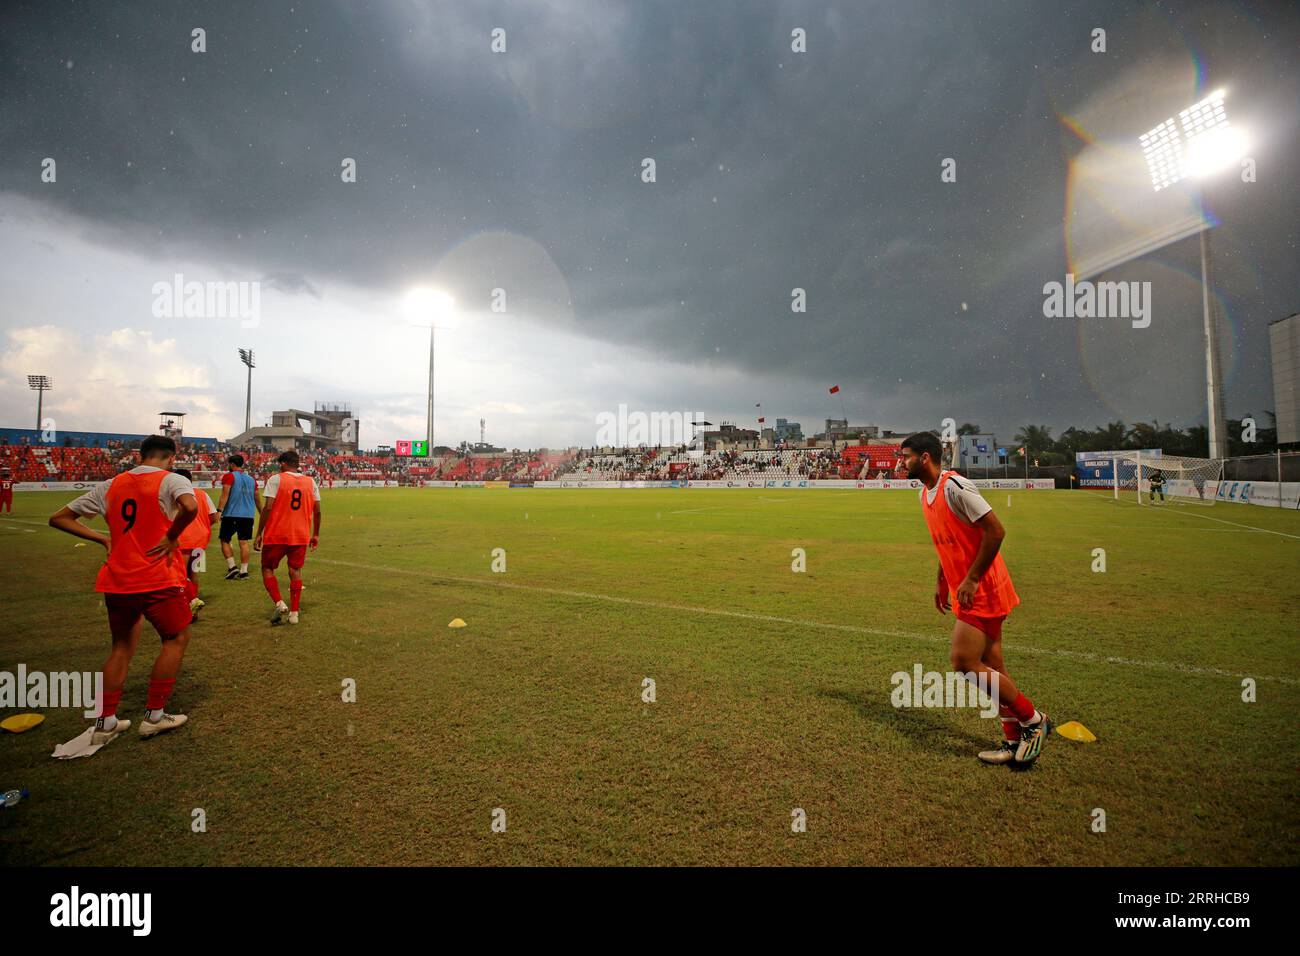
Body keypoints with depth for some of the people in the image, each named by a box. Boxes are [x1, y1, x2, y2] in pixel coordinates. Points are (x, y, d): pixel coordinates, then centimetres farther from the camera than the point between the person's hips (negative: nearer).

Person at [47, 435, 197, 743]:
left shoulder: (110, 485, 11)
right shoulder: (171, 480, -8)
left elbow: (58, 518, 16)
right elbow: (190, 506, -31)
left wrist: (103, 538, 12)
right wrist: (171, 536, -15)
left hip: (116, 582, 6)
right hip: (156, 580, -6)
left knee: (122, 647, 22)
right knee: (176, 638, 13)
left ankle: (105, 722, 26)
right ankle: (154, 715, 17)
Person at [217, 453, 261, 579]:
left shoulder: (228, 476, -3)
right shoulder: (251, 478, 13)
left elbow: (225, 495, -15)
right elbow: (258, 499, 18)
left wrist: (219, 511, -18)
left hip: (231, 514, -4)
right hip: (248, 515, 4)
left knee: (224, 540, 8)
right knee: (244, 542, 5)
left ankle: (232, 567, -1)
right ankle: (244, 571, 4)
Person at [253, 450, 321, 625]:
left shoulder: (276, 479, -5)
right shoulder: (311, 482, 6)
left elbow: (268, 508, -12)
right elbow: (317, 511, 6)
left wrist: (259, 533, -5)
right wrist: (316, 534, 15)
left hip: (276, 535, -3)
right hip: (301, 536, 3)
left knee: (267, 568, 13)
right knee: (295, 571, 11)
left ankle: (279, 603, -3)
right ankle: (294, 613, 10)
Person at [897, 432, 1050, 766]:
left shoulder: (954, 486, -18)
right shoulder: (926, 493, 11)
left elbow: (996, 531, -21)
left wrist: (971, 579, -20)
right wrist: (942, 582, 19)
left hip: (982, 591, -9)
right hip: (968, 592, 9)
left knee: (963, 662, -8)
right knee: (990, 667, 13)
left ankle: (1033, 720, 11)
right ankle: (1015, 740, 25)